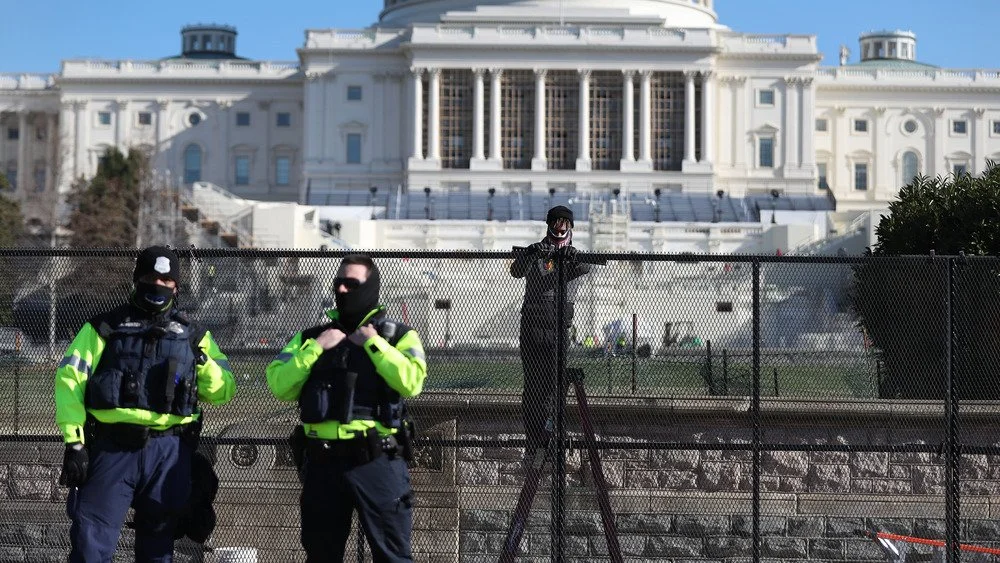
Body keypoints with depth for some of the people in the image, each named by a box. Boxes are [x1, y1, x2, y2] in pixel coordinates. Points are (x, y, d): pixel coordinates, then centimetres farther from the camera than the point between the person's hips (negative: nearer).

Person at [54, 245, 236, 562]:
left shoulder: (194, 336, 15)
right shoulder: (104, 328, 8)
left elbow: (222, 392, 13)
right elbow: (69, 380, 1)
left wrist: (203, 362, -8)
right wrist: (74, 441, -9)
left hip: (169, 453, 2)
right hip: (111, 448, -2)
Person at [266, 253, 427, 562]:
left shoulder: (398, 336, 4)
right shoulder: (312, 337, 13)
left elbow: (412, 382, -15)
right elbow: (279, 386, 0)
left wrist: (373, 344, -12)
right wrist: (315, 348, -7)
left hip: (378, 463, -3)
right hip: (322, 465, 4)